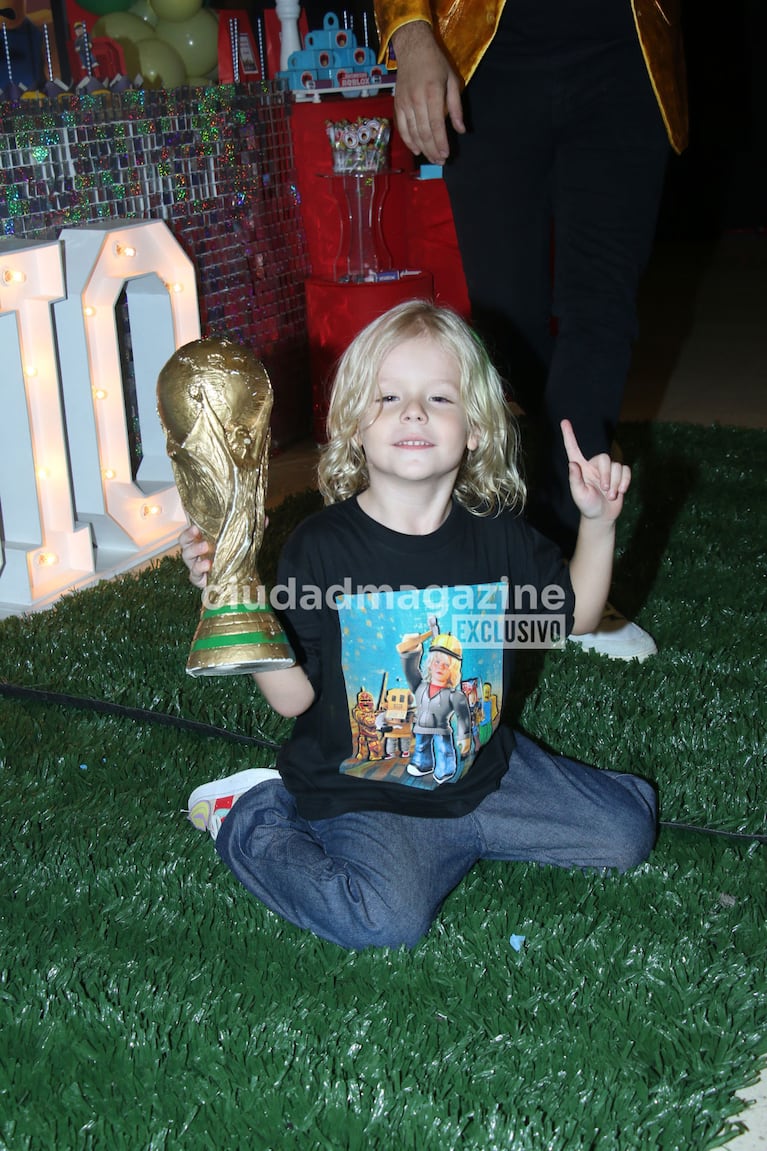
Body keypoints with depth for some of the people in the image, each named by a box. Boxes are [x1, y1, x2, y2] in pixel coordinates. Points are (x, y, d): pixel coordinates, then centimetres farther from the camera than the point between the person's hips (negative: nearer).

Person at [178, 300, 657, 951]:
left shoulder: (497, 533, -4)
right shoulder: (322, 547, -15)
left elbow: (574, 617, 11)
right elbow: (294, 695, -12)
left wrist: (599, 524, -3)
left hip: (485, 768, 5)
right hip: (359, 791, -4)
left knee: (628, 831, 2)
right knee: (389, 920, -29)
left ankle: (461, 831, 15)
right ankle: (252, 818, -2)